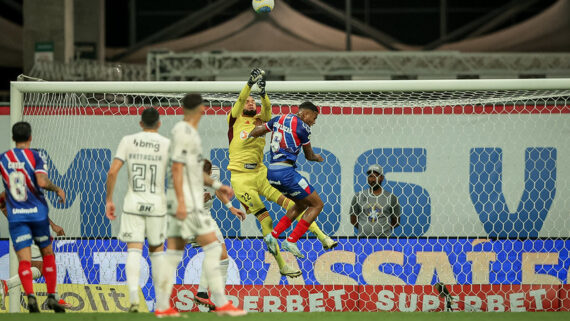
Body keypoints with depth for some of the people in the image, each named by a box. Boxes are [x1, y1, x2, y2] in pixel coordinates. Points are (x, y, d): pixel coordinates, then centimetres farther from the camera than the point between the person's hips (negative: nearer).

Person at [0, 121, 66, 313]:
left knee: (24, 260, -4)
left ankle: (30, 297, -26)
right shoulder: (35, 157, -5)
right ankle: (51, 297, 13)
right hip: (37, 213, -1)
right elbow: (42, 182, -19)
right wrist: (58, 189, -2)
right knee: (47, 254, 17)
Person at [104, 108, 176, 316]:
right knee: (157, 251, 13)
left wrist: (109, 200, 3)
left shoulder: (128, 141, 2)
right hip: (157, 204, 0)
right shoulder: (167, 144, 0)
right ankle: (161, 303, 16)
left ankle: (133, 297, -21)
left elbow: (112, 172, -4)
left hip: (133, 203, 0)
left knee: (134, 250, -2)